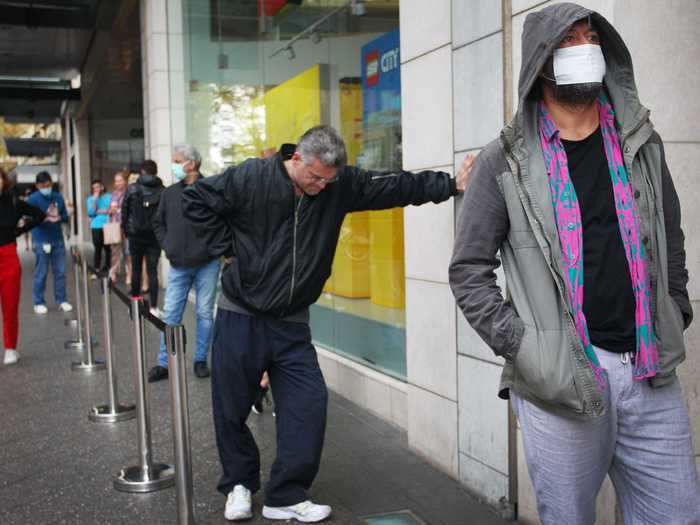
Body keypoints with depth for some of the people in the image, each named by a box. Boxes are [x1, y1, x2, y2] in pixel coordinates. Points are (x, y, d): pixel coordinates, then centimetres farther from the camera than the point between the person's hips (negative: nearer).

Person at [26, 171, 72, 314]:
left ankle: (61, 300, 16)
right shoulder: (33, 199, -5)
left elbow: (65, 217, 12)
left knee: (60, 272, 7)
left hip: (58, 240, 4)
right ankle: (38, 303, 10)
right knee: (41, 273, 1)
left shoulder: (58, 197, 7)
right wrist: (45, 218, -22)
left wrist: (59, 218, -11)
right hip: (41, 241, -4)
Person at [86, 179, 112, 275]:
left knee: (108, 248, -1)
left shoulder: (109, 197, 8)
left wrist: (100, 211, -4)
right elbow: (90, 213, -2)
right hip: (96, 227, 0)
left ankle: (107, 268, 10)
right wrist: (95, 199, -4)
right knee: (98, 249, -3)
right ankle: (96, 269, 0)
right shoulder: (91, 199, 11)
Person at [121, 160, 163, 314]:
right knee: (152, 271, 1)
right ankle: (153, 307, -2)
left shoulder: (132, 189, -3)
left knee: (136, 269, 13)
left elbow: (124, 212, -1)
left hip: (136, 235, 0)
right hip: (155, 236, 0)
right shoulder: (162, 190, -5)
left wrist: (126, 231, 11)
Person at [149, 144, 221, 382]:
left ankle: (201, 360, 20)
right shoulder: (169, 193, 7)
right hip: (178, 266, 4)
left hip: (206, 264, -4)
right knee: (170, 315, 5)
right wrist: (167, 245, 8)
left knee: (205, 314, 7)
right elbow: (158, 223, 19)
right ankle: (164, 364, 13)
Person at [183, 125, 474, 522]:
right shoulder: (252, 177, -13)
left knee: (309, 403, -3)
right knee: (231, 408, 7)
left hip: (292, 324, 3)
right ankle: (240, 483, 31)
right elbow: (196, 201, -6)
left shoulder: (341, 185, -4)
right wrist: (229, 247, -9)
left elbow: (397, 186, -3)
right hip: (241, 318, -2)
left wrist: (452, 184, -8)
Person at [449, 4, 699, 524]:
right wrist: (521, 345, -9)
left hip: (652, 376, 4)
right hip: (562, 381, -3)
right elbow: (469, 271, -1)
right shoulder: (506, 162, -2)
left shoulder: (641, 145, 11)